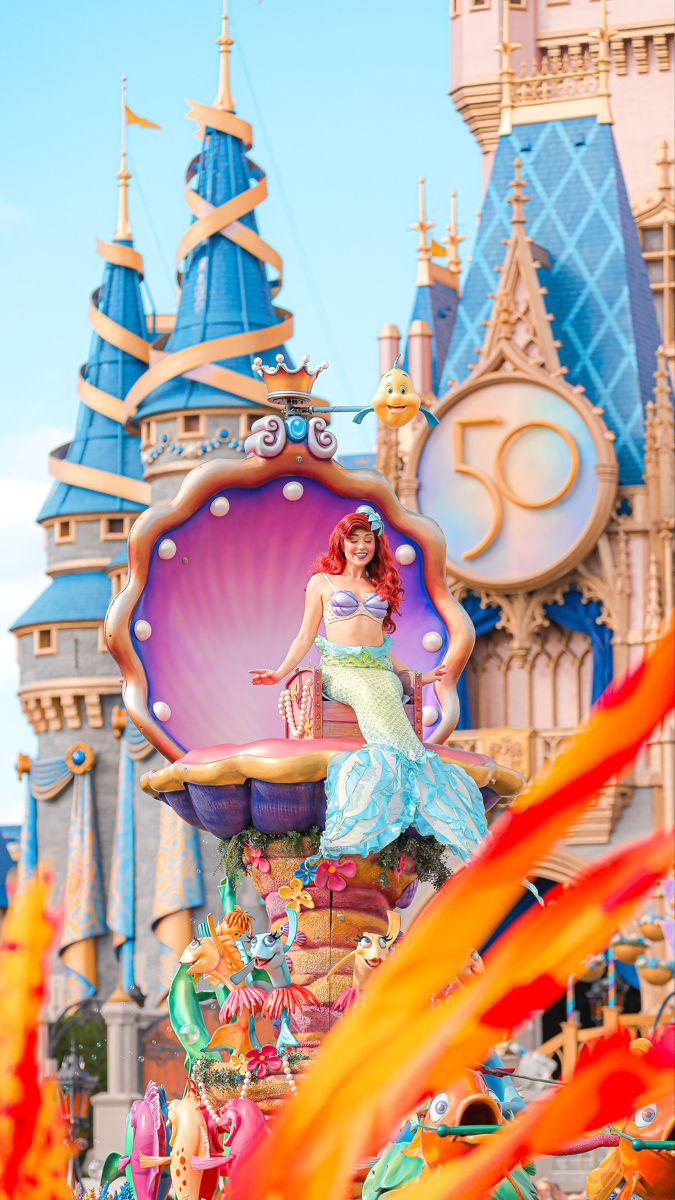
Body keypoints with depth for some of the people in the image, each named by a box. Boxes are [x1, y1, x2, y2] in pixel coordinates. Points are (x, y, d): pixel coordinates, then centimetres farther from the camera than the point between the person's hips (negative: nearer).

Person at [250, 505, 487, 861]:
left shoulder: (379, 586, 25)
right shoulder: (322, 582, 14)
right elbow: (305, 637, 12)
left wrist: (417, 676, 23)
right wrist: (281, 672, -2)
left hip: (380, 669, 3)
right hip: (340, 669, -3)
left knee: (384, 696, -32)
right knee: (370, 693, -36)